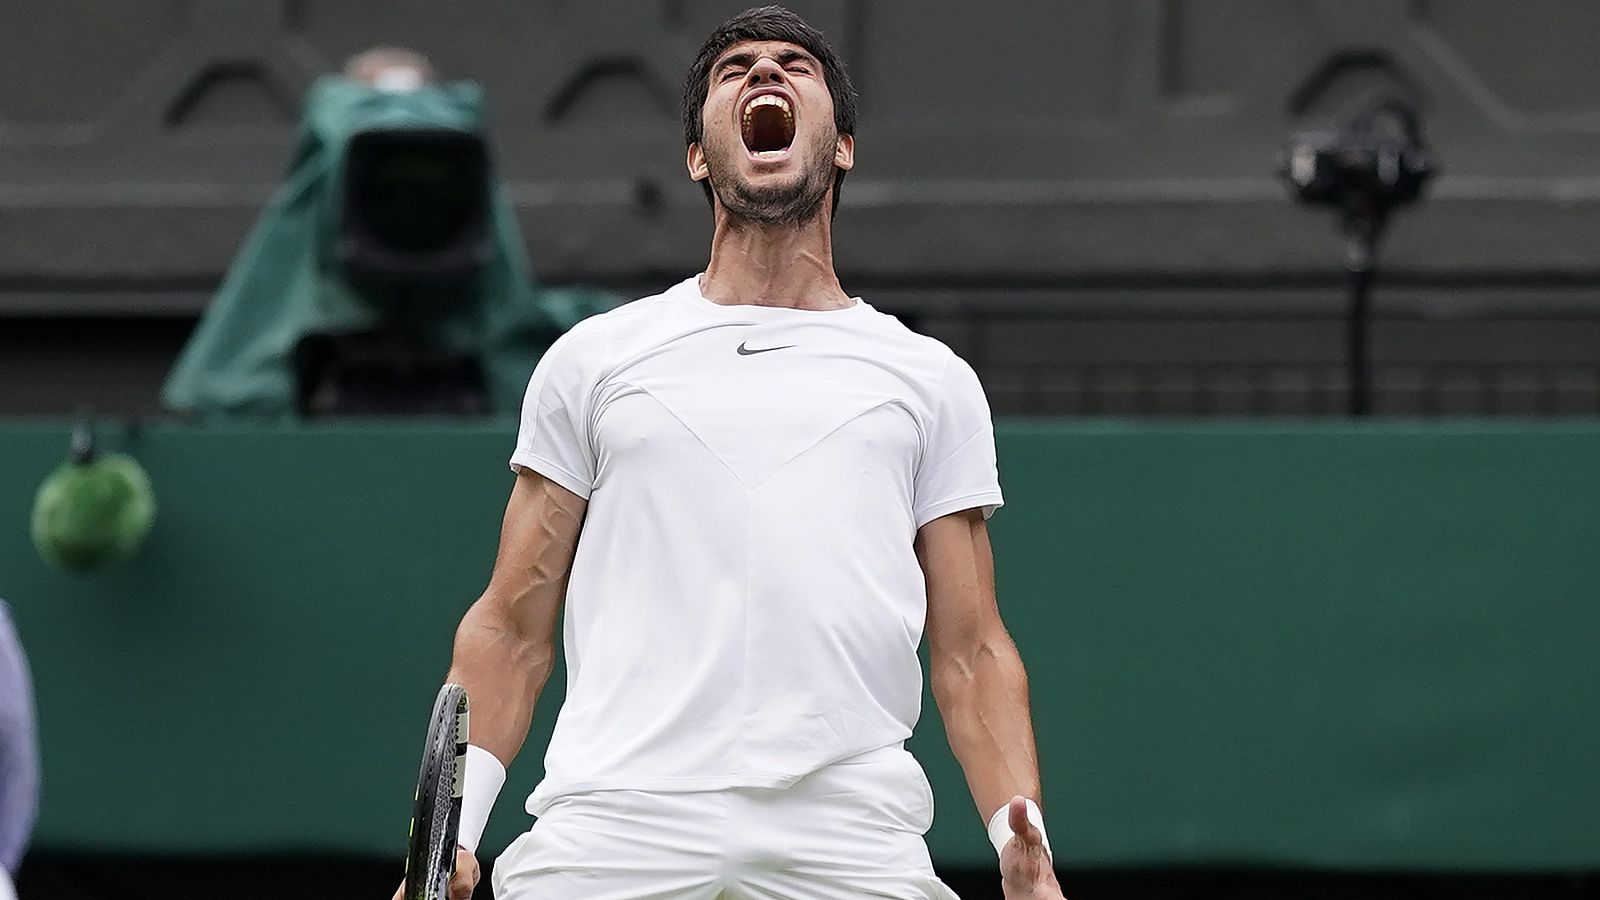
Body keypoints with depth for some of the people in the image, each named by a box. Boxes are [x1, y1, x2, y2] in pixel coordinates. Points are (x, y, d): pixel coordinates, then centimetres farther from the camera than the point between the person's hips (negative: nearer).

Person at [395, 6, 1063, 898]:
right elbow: (511, 630, 14)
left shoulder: (933, 381, 18)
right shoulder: (594, 358, 17)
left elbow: (971, 655, 13)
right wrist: (449, 826, 1)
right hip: (612, 825, 0)